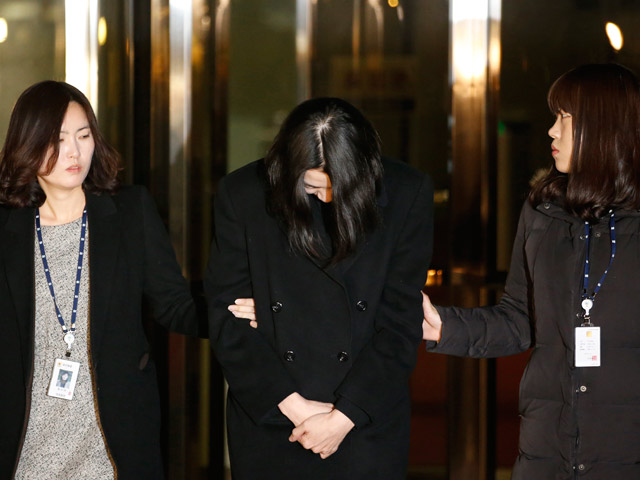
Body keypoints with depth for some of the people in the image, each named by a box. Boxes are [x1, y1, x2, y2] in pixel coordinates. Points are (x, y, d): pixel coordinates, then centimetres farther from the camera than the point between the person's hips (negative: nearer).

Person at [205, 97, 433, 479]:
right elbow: (227, 316, -3)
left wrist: (345, 416, -10)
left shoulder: (407, 193, -6)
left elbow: (401, 320, -6)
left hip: (366, 423, -1)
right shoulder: (242, 194, -4)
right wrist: (290, 403, -10)